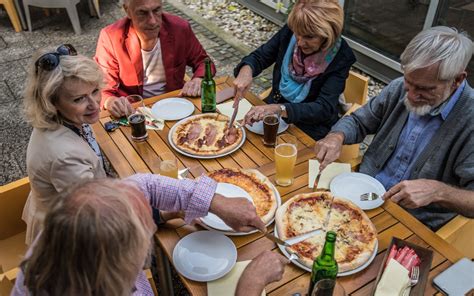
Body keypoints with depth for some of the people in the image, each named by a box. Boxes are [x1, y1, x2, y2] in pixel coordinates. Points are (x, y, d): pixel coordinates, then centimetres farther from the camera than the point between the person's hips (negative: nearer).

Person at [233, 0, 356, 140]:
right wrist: (246, 69, -27)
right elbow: (259, 57, -2)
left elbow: (324, 109, -27)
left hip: (310, 130, -4)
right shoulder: (289, 32, -13)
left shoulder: (341, 57, -22)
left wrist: (279, 109, -42)